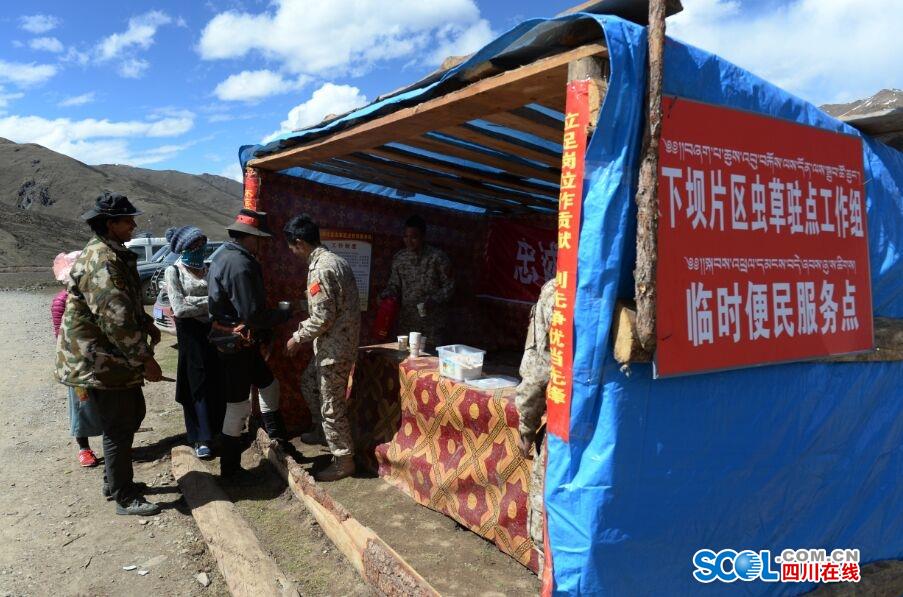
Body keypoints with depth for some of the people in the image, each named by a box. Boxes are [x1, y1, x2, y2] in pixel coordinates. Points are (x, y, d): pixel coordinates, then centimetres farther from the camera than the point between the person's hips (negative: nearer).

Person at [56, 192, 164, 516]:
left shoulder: (113, 254, 11)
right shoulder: (100, 261, -23)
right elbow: (116, 318, -28)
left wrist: (147, 324, 10)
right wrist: (145, 359, -24)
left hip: (115, 357, 10)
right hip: (100, 361, -10)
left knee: (132, 414, 19)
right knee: (119, 427, 0)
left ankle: (114, 480, 35)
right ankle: (125, 498, 14)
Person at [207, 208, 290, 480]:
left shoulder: (225, 256, 10)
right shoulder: (240, 264, -23)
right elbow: (253, 314, -25)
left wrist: (264, 335, 16)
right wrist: (284, 314, -9)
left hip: (241, 344, 10)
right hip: (237, 345, -10)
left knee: (268, 384, 22)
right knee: (238, 406, 2)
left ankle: (277, 438, 40)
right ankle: (229, 468, 16)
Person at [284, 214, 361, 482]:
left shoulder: (320, 268, -22)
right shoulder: (332, 259, 9)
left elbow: (322, 318, -24)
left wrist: (297, 338, -9)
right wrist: (304, 326, 19)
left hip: (334, 346, -10)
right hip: (336, 342, 10)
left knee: (331, 405, 2)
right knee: (309, 383, 28)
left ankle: (344, 461, 14)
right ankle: (321, 432, 44)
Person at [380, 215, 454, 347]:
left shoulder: (438, 258, -5)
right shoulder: (399, 258, 5)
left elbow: (448, 286, -2)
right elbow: (394, 285, 12)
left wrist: (434, 300, -16)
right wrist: (386, 294, -8)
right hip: (406, 322, 3)